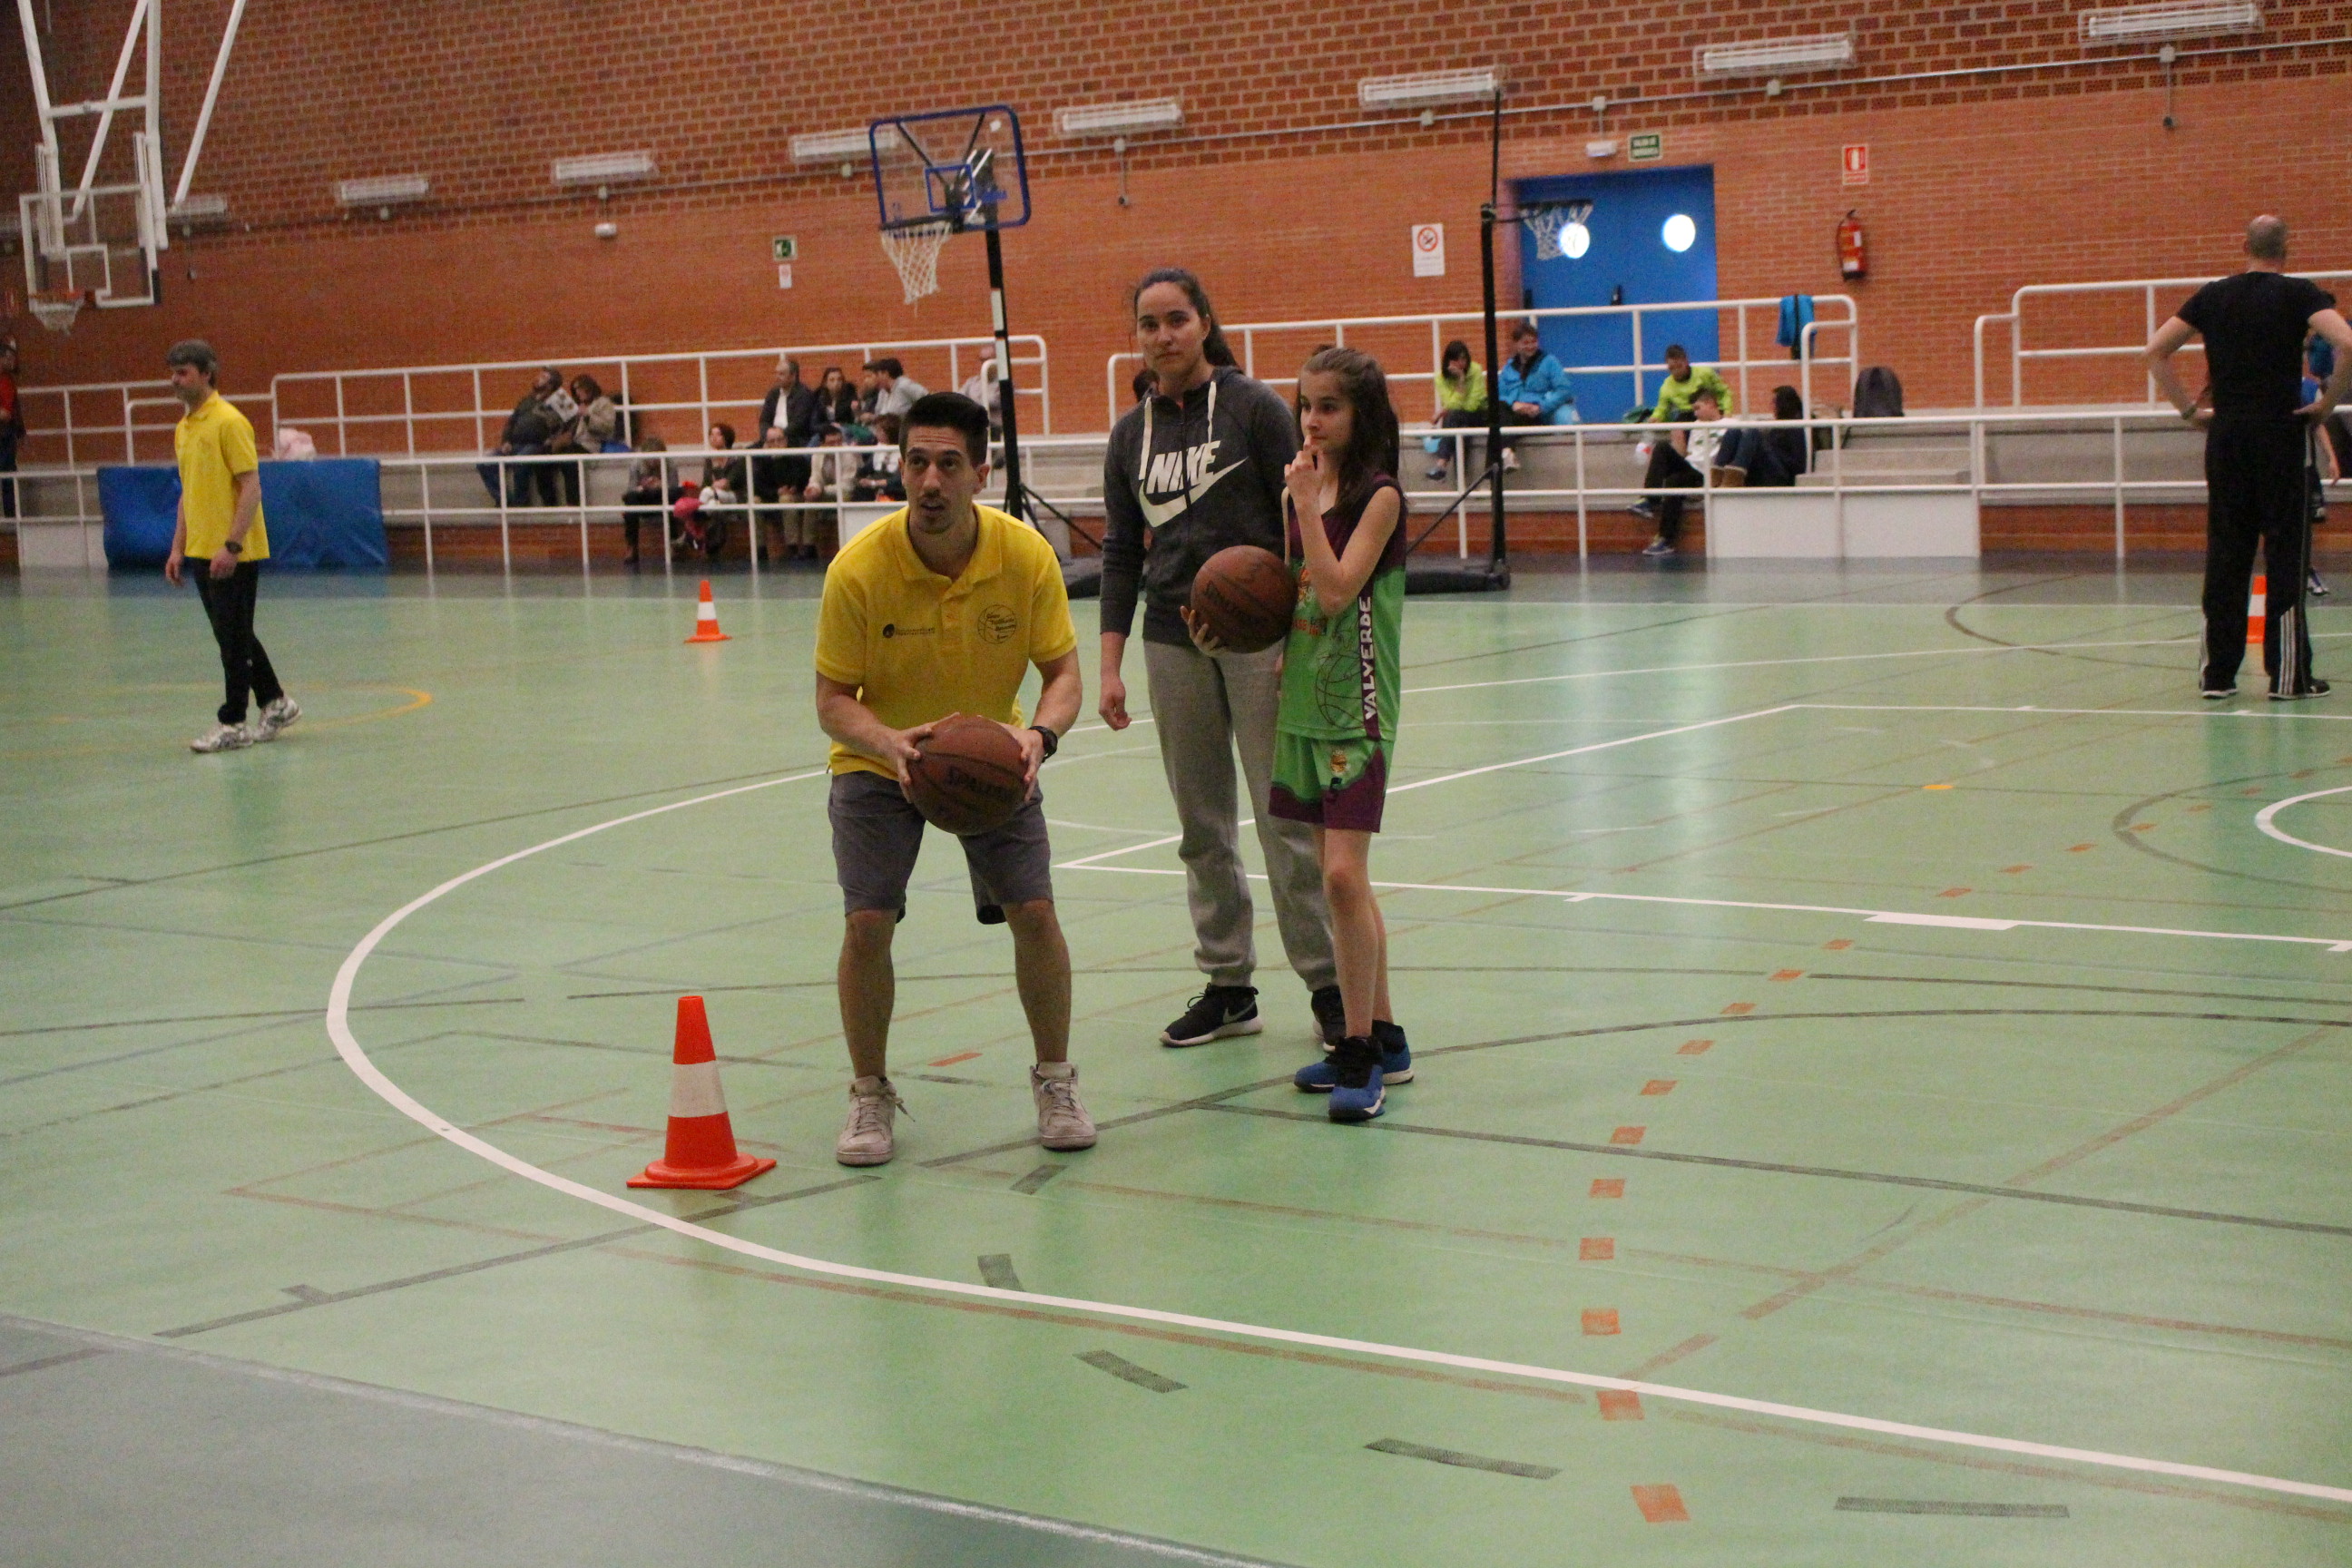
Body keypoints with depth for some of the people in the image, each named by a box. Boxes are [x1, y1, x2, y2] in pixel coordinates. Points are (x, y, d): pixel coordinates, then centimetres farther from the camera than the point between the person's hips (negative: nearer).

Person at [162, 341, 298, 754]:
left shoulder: (229, 422, -13)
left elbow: (251, 487, -17)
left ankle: (233, 723, 4)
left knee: (234, 638, -2)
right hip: (202, 551, 9)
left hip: (234, 554, -9)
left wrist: (231, 545, -22)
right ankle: (276, 704, 26)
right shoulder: (183, 428, 13)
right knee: (233, 636, 14)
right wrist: (178, 546, 16)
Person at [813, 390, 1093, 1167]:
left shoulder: (1027, 554, -19)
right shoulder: (858, 569, -24)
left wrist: (1039, 733, -33)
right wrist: (889, 742, -39)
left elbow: (1062, 672, -11)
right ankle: (870, 1096, 8)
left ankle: (1055, 1082, 13)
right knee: (867, 922, -14)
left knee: (1034, 911, -10)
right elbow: (833, 700, -18)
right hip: (879, 762, -1)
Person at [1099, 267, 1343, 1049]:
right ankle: (1227, 986, 15)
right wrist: (1109, 665, 5)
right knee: (1201, 825, 7)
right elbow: (1121, 552, 11)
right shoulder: (1131, 433, 10)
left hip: (1258, 635, -5)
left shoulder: (1253, 406, -4)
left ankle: (1329, 984, 3)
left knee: (1285, 816, -5)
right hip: (1173, 641, 5)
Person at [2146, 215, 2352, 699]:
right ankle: (2288, 675, 1)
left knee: (2224, 554, 7)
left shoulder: (2212, 296, 8)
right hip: (2280, 436, -3)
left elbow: (2155, 352, 8)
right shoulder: (2300, 294, -3)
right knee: (2285, 552, 1)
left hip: (2225, 437, 3)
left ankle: (2217, 673, 7)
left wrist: (2189, 408, 9)